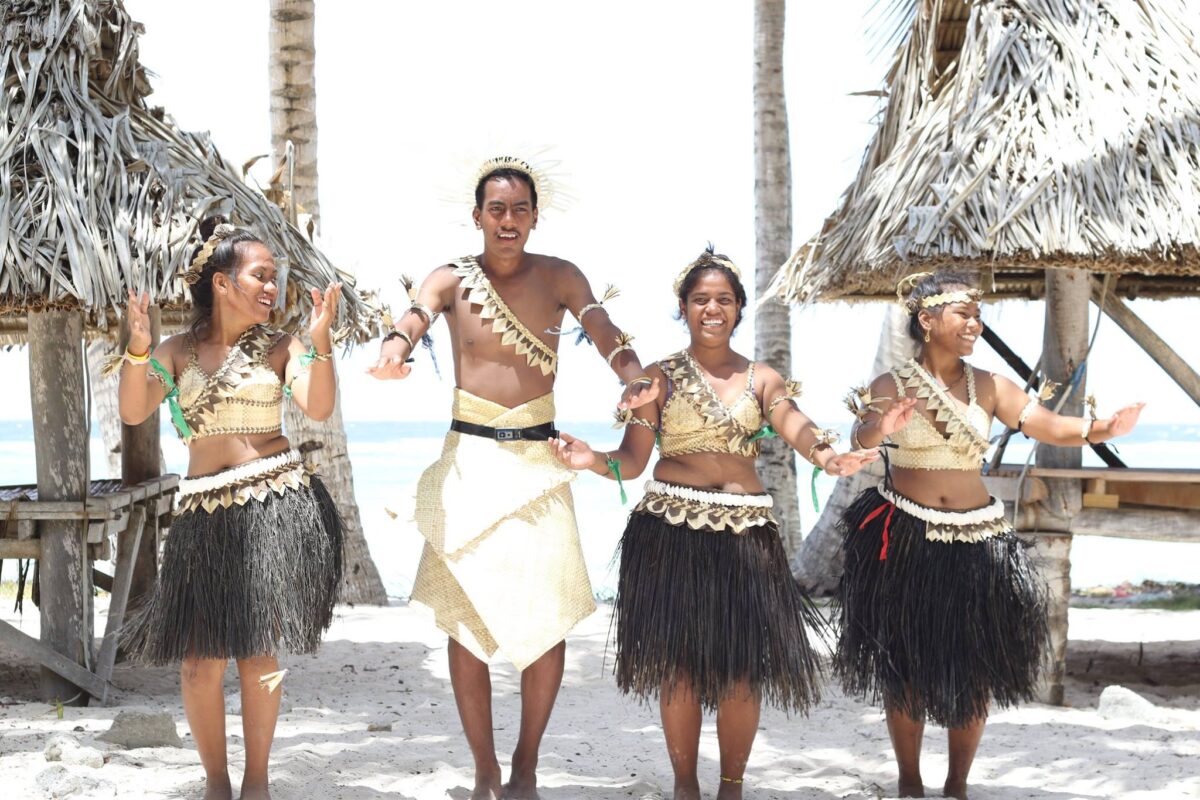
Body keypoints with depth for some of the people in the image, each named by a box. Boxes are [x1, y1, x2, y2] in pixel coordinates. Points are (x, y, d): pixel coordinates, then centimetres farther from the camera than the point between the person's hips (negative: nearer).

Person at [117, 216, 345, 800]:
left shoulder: (280, 348, 5)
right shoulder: (178, 351, 8)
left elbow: (319, 408, -8)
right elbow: (133, 413, -4)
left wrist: (320, 340, -20)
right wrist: (137, 349, -19)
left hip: (276, 505, -1)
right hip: (206, 514, 1)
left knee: (259, 654, 2)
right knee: (200, 662, -2)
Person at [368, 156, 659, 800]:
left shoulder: (560, 278, 5)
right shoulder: (453, 280, 1)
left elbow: (606, 334, -10)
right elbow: (414, 318, -20)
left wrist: (633, 377, -33)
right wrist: (393, 352, -44)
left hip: (539, 459, 1)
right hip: (469, 458, -1)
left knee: (549, 618, -3)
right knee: (464, 617, -1)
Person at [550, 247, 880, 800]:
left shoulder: (761, 379, 10)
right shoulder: (660, 376, 5)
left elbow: (798, 428, -8)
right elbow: (632, 460, 2)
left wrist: (827, 455, -31)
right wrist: (594, 462, -21)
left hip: (745, 531, 2)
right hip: (673, 528, -1)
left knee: (743, 666, 1)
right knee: (679, 664, 1)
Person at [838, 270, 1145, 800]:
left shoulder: (989, 386, 3)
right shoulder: (891, 386, -5)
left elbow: (1050, 426, -7)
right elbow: (860, 437, -21)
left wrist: (1103, 429, -27)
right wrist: (881, 430, -45)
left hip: (974, 541, 3)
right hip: (905, 538, -3)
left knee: (974, 666, 5)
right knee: (904, 663, 4)